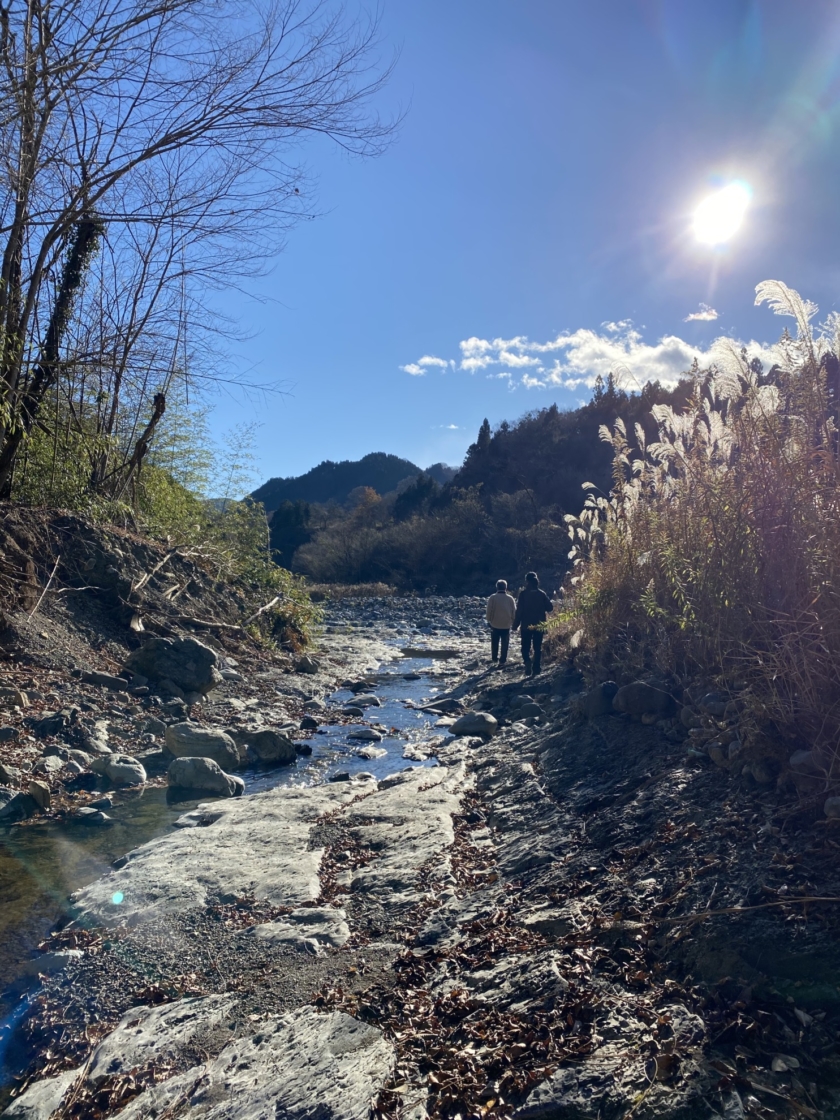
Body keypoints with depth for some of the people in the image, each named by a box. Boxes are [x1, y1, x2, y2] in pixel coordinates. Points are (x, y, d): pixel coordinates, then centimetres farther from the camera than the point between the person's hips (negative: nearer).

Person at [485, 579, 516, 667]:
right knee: (504, 644, 7)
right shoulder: (510, 598, -5)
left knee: (494, 643, 18)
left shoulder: (492, 598, -10)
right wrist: (513, 622, 15)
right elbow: (514, 612, 2)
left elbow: (489, 611, -6)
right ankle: (502, 662, 5)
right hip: (506, 625, 0)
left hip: (495, 625, 0)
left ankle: (494, 659, 26)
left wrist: (489, 620, 10)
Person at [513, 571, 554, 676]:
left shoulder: (523, 593, -10)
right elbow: (550, 607, -1)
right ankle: (535, 668, 11)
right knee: (538, 648, 12)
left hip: (526, 625, -2)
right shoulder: (541, 593, -1)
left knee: (525, 647, 7)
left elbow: (519, 610, -12)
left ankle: (528, 662, -18)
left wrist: (516, 624, -5)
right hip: (539, 625, 2)